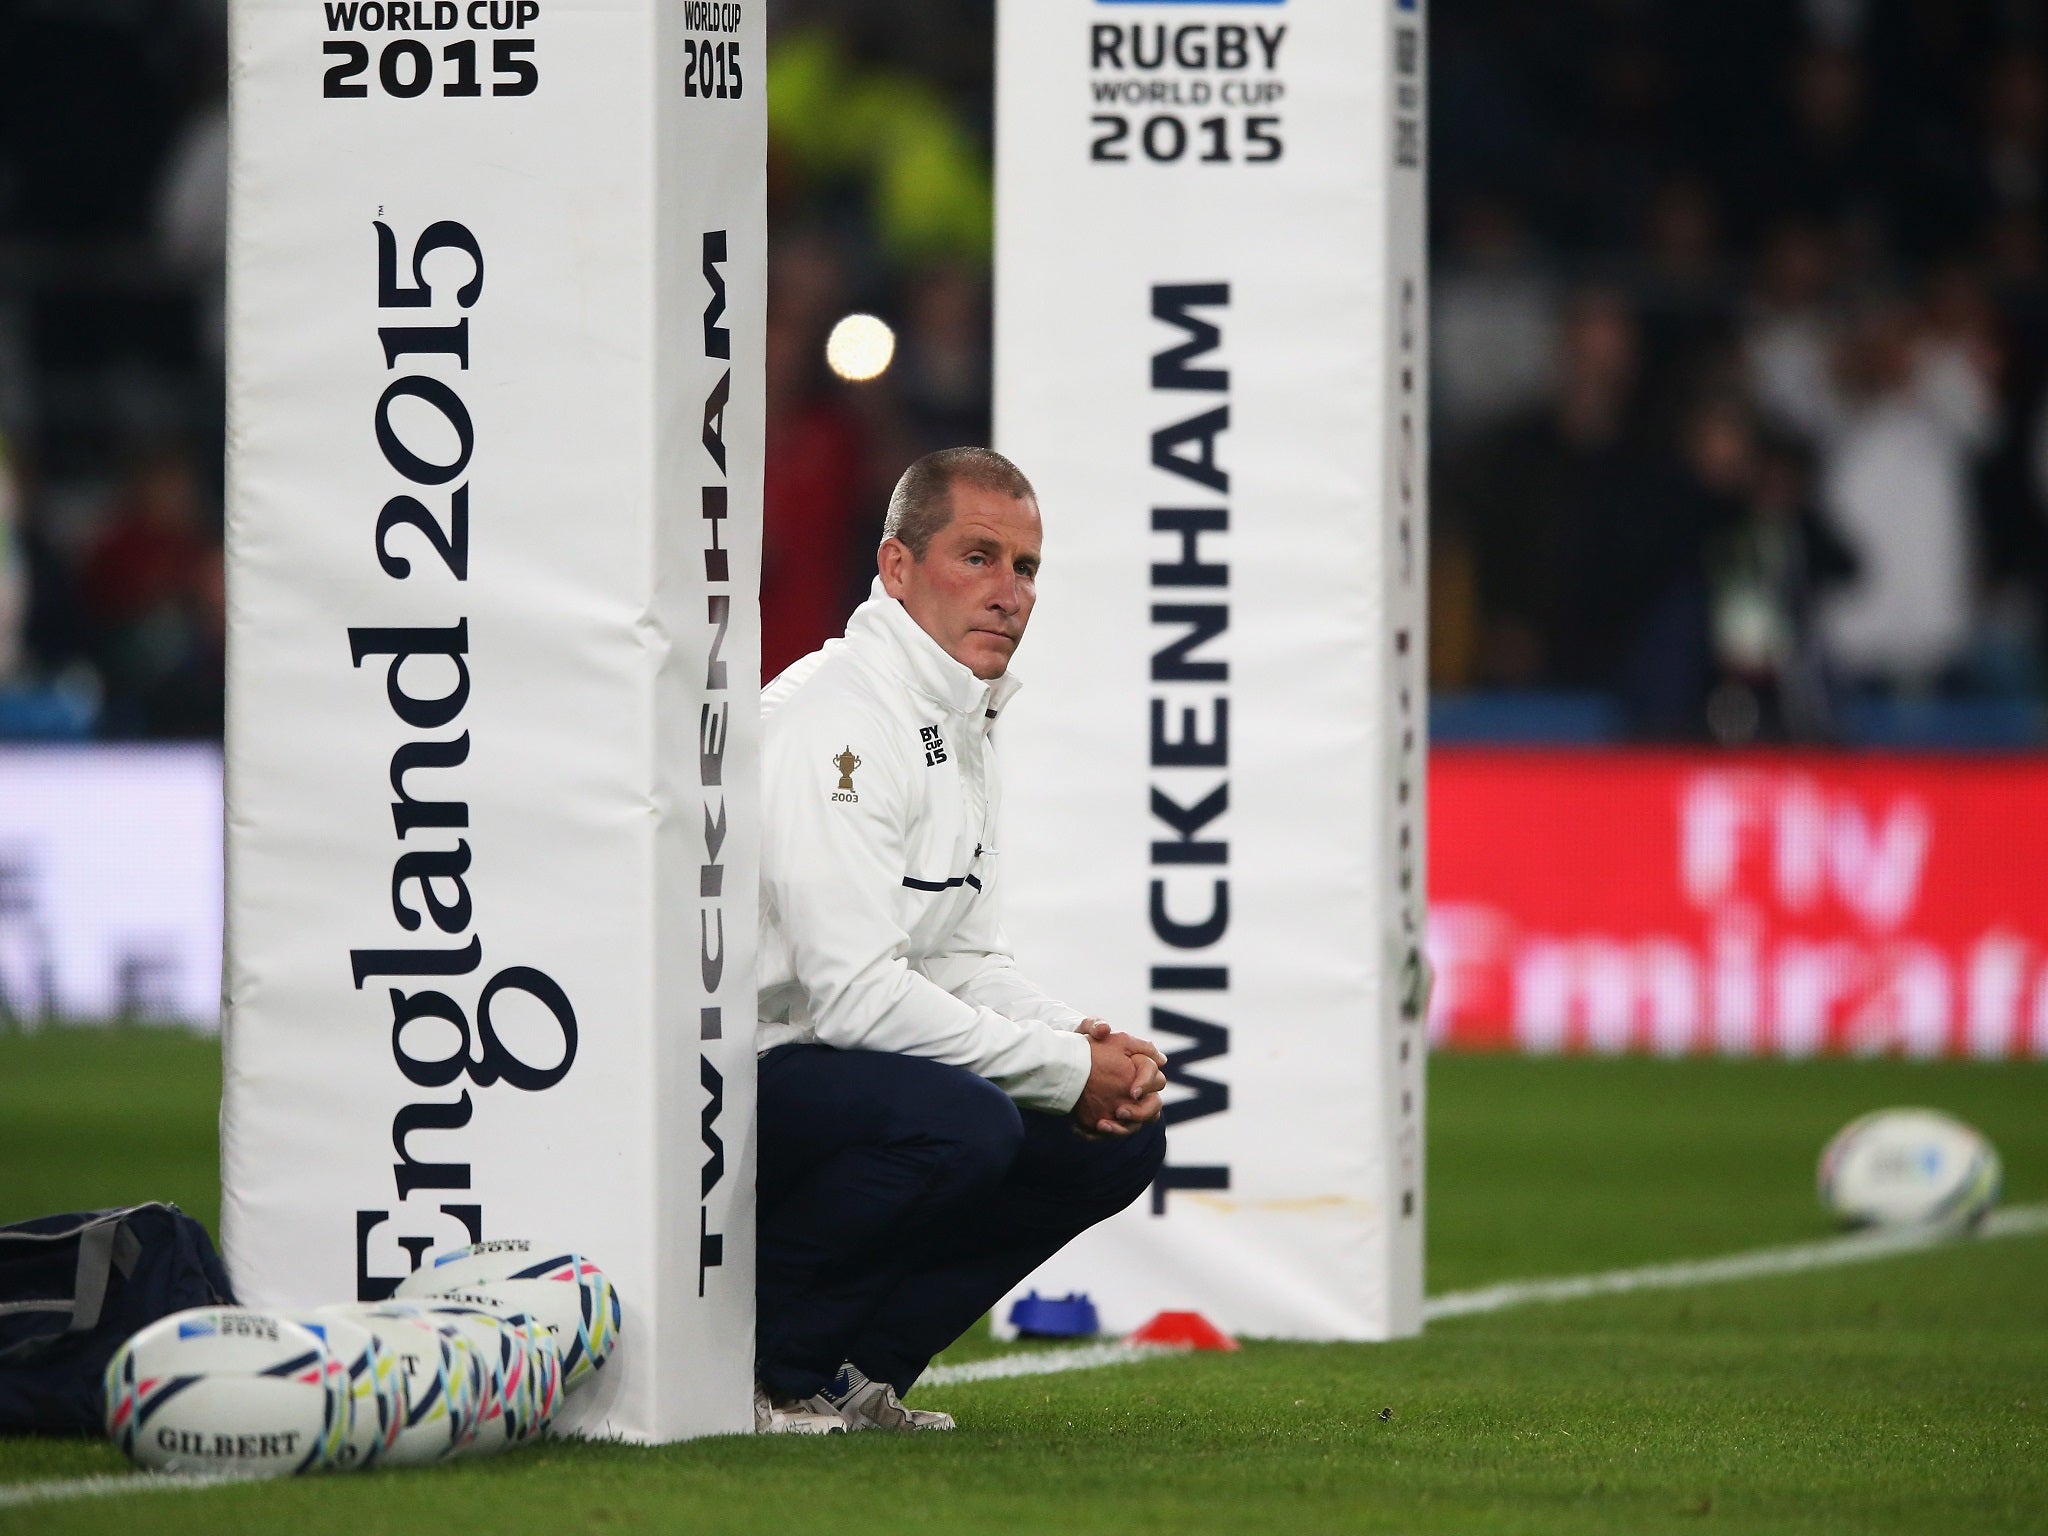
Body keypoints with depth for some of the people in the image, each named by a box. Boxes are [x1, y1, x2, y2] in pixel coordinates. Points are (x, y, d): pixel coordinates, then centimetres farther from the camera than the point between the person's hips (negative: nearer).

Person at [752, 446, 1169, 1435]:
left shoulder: (965, 723, 14)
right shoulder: (835, 723, -18)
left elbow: (965, 961, 19)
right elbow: (854, 993, -26)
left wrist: (1085, 1044, -2)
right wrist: (1068, 1071, -19)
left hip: (838, 1071, 10)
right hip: (734, 1083, -10)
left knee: (1120, 1141, 4)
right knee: (962, 1120, -34)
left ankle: (855, 1368, 7)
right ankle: (752, 1368, -16)